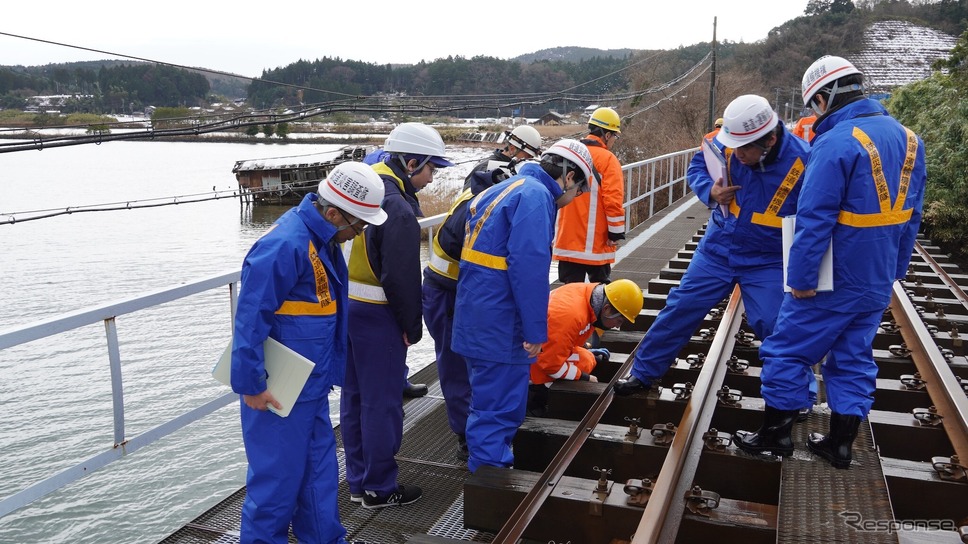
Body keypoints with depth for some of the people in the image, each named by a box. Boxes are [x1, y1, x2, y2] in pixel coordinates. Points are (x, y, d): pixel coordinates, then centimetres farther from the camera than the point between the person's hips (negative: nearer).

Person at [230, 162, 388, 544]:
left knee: (319, 465, 19)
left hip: (311, 383, 9)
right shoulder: (286, 246, -25)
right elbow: (250, 318, -24)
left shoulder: (322, 240, 6)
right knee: (279, 473, 5)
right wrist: (251, 384, -19)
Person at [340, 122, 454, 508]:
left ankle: (358, 480, 29)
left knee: (354, 396, 16)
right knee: (382, 401, 3)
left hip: (343, 306, 9)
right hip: (376, 316, -9)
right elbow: (401, 278, -20)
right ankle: (379, 488, 15)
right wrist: (412, 327, -8)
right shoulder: (398, 208, -20)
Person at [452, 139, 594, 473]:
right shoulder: (536, 195, -13)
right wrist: (536, 330, -16)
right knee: (497, 411, 0)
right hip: (498, 325, -10)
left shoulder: (509, 189, 18)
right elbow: (529, 267, -22)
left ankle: (490, 471, 38)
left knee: (491, 403, 23)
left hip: (479, 319, 10)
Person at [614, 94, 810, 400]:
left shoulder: (802, 161, -22)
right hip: (717, 250, 3)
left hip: (768, 261, -3)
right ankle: (643, 374, 22)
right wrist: (710, 191, -17)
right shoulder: (727, 142, -13)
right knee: (680, 308, 6)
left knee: (775, 328, -8)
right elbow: (697, 166, 5)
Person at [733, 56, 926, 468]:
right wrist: (893, 270, 19)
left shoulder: (836, 143, -21)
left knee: (788, 351, 7)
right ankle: (840, 444, 25)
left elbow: (815, 219, -23)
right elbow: (910, 215, 13)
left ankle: (773, 435, 17)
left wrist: (801, 277, -17)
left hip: (833, 280, -8)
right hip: (878, 281, 8)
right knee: (853, 358, 16)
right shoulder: (907, 138, 6)